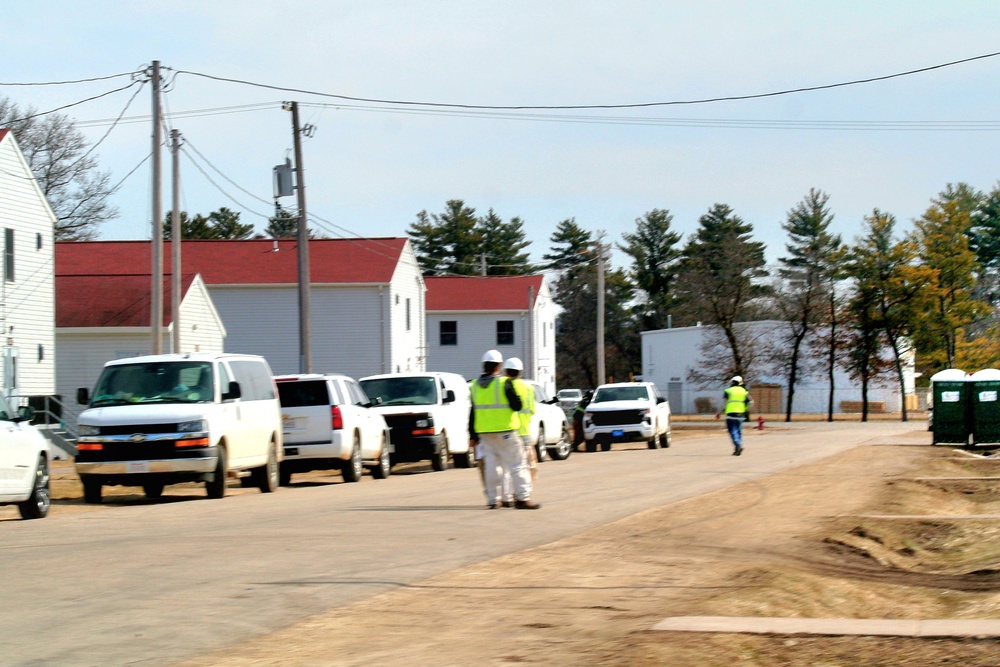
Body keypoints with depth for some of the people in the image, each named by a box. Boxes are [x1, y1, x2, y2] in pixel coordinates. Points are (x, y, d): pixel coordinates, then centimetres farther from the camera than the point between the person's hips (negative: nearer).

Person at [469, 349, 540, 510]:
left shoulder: (475, 385, 6)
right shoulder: (504, 383, -12)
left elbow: (473, 413, 10)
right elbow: (517, 406, -12)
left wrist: (473, 436, 14)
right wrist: (513, 393, 8)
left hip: (484, 432, 6)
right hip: (504, 431, -6)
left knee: (491, 465, 11)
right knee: (517, 464, -2)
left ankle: (492, 499, 11)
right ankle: (522, 497, -7)